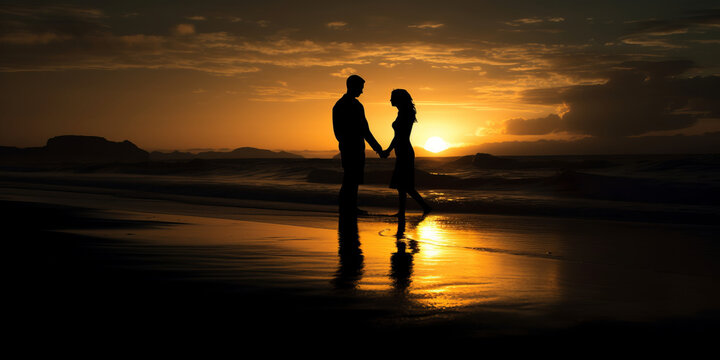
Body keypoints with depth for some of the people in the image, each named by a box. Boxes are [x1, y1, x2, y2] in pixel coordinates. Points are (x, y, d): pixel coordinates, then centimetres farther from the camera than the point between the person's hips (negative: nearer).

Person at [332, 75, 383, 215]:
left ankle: (352, 207, 13)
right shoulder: (340, 106, -8)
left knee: (355, 179, 9)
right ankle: (345, 208, -6)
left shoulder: (357, 105, 17)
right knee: (349, 179, -9)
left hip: (358, 148, 9)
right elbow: (338, 130, -13)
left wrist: (375, 145, 21)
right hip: (348, 148, -9)